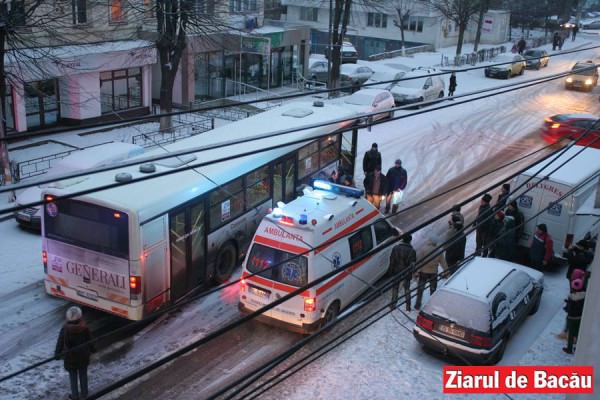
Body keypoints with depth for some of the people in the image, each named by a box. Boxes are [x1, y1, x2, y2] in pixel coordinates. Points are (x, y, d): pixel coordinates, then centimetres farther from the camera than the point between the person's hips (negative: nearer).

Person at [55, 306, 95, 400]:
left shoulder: (65, 329, -20)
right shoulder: (84, 327, -15)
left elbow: (60, 343, -12)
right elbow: (89, 340, -2)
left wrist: (57, 354, 3)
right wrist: (92, 349, 16)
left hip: (70, 357, -2)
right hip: (83, 356, 2)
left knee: (73, 377, 14)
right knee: (83, 375, 19)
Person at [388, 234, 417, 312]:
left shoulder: (395, 248, -8)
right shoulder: (412, 251, -11)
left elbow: (392, 261, -4)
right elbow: (413, 263, -11)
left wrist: (391, 270, 5)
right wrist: (413, 272, 0)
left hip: (396, 272, 0)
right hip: (406, 273, 0)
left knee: (395, 289, 14)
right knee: (407, 289, 13)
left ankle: (393, 305, 16)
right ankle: (408, 307, 16)